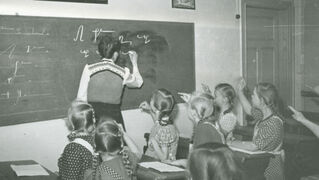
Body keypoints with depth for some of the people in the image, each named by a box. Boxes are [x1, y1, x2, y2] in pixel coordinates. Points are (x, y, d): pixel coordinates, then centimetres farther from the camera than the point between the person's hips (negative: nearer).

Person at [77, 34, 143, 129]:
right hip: (113, 116, 0)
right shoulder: (123, 72, -2)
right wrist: (134, 63, 32)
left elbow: (81, 97, 0)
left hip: (93, 116, 0)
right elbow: (138, 82, 20)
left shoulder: (89, 69, -4)